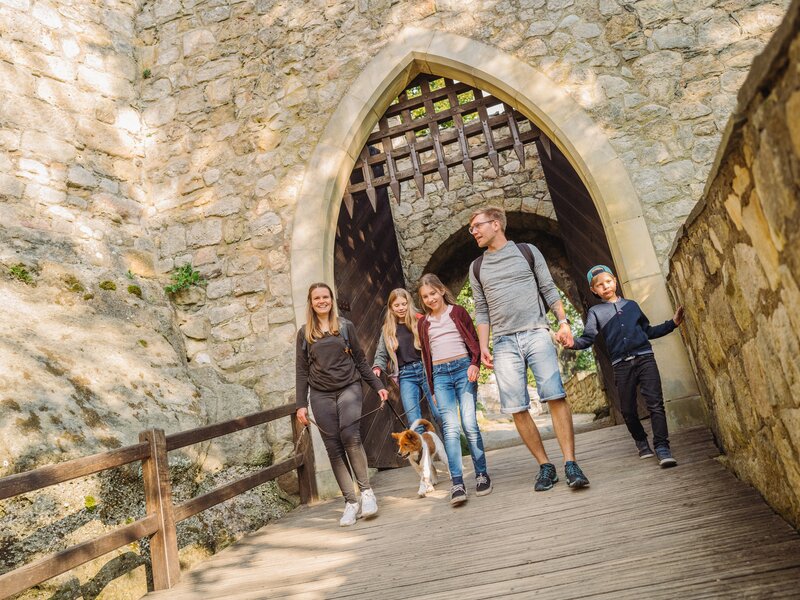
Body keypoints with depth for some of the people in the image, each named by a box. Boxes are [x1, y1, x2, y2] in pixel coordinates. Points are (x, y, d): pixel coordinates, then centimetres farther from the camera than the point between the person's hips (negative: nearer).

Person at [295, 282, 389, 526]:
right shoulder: (305, 333, 9)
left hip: (349, 388, -1)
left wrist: (378, 386, 7)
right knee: (334, 447, -3)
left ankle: (366, 490, -5)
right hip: (321, 395, 1)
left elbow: (360, 361, 12)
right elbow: (302, 371, 9)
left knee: (350, 436, -21)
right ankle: (350, 502, 5)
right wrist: (301, 404, 3)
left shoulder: (345, 326, 8)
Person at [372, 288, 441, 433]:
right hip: (406, 376, 2)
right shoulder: (387, 330, 14)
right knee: (414, 423, -4)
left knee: (440, 415, -4)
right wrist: (377, 368, -3)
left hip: (426, 370, -2)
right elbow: (381, 354, 17)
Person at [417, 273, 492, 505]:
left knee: (469, 424, -8)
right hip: (440, 375, 2)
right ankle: (457, 484, -12)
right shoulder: (423, 323, 16)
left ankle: (482, 475, 6)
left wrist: (475, 364, -12)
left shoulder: (457, 312, 10)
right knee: (450, 427, -10)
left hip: (463, 368, -2)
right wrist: (432, 389, 17)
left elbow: (474, 340, 6)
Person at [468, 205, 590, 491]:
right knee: (517, 410, -3)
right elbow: (481, 310, 14)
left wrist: (563, 321, -3)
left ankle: (570, 463, -8)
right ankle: (545, 466, 8)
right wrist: (483, 347, 5)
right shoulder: (477, 267, 15)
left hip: (536, 334, -2)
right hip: (504, 342, 2)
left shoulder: (527, 251, 10)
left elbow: (549, 290, 9)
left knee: (555, 396, -14)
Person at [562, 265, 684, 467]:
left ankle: (662, 447, -8)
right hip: (621, 365, -1)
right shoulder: (595, 312, 10)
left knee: (655, 403, -11)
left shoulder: (631, 305, 18)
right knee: (628, 410, 6)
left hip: (645, 358, 1)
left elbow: (649, 331, 26)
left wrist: (672, 323, 17)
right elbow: (588, 338, -2)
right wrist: (573, 343, -22)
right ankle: (641, 441, 29)